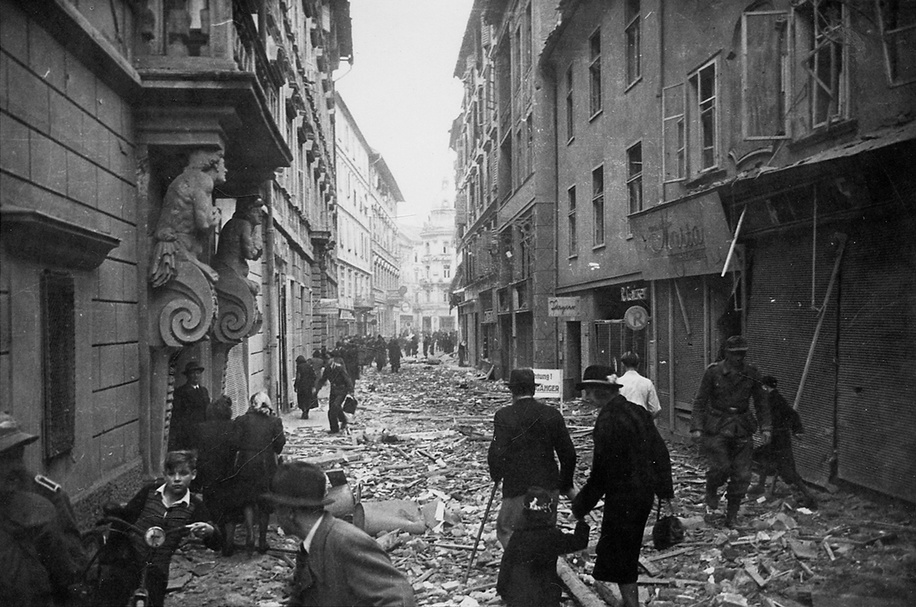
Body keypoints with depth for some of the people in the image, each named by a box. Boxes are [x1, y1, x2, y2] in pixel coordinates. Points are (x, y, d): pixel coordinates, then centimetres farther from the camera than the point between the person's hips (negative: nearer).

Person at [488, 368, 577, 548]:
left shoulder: (504, 416, -11)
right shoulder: (552, 414, 0)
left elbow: (496, 454, -14)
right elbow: (568, 454, 3)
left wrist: (496, 476, 6)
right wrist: (566, 485, 15)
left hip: (518, 489, -4)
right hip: (549, 487, 4)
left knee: (505, 530, 13)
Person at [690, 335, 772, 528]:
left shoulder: (751, 373, 4)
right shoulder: (713, 372, -5)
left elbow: (761, 402, 13)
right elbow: (700, 401, -3)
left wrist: (765, 427, 6)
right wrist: (696, 427, -10)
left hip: (742, 430, 3)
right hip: (717, 428, -3)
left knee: (742, 475, 2)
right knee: (720, 468, -15)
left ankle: (732, 516, 17)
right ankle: (711, 494, 19)